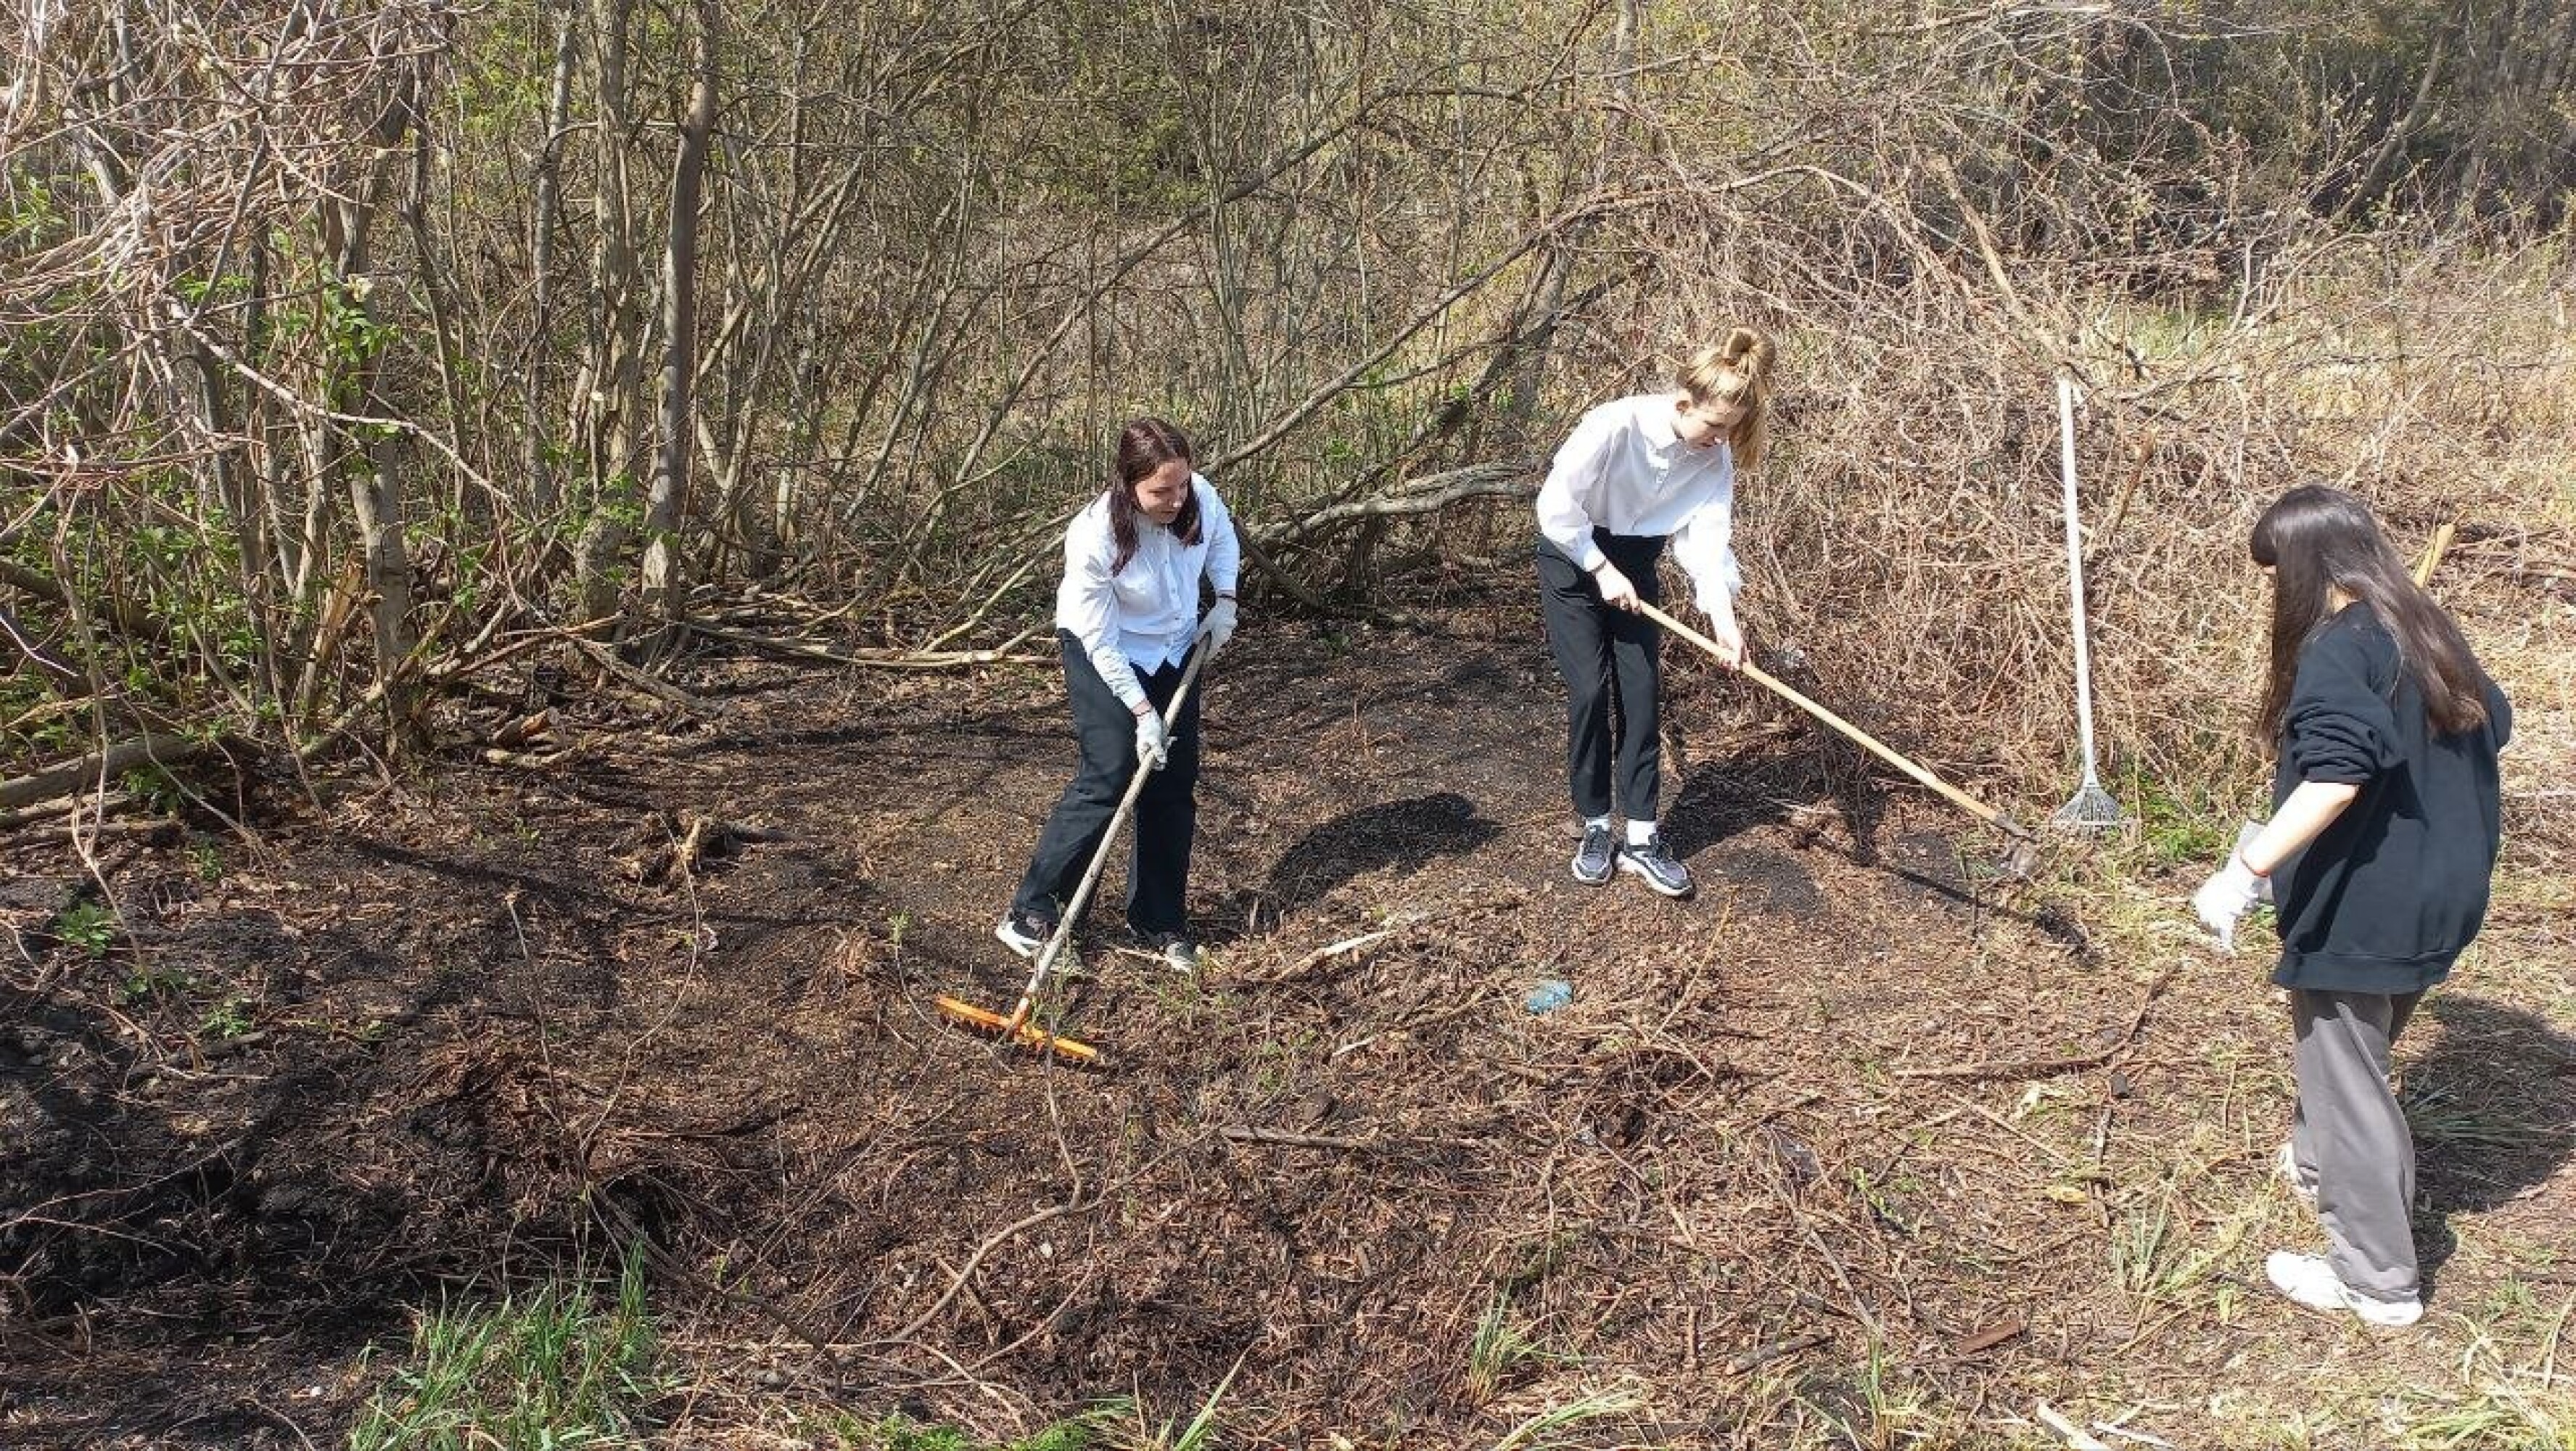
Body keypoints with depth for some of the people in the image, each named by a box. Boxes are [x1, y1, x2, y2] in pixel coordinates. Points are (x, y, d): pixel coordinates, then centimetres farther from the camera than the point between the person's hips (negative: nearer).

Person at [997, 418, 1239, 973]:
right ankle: (1031, 911, -2)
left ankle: (1160, 920, 19)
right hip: (1105, 654, -5)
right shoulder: (1094, 537, -33)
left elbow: (1223, 539, 7)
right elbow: (1101, 641, -24)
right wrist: (1142, 712, -22)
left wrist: (1225, 600, -6)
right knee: (1107, 779, -14)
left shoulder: (1199, 496, -20)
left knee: (1175, 784, 6)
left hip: (1175, 651, 5)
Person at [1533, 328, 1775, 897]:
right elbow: (1556, 505, -26)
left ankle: (1641, 838, 5)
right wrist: (1602, 569, -22)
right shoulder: (1616, 425, -30)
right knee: (1589, 691, -8)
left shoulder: (1715, 456, -15)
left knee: (1643, 692, -2)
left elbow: (1707, 537, -18)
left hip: (1635, 563, 5)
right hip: (1574, 556, -5)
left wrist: (1722, 615, -31)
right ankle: (1596, 829, 7)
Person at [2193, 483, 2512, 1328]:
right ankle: (2323, 1164, 49)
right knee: (2350, 1057, 29)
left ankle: (2377, 1281, 12)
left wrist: (2246, 869, -33)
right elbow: (2493, 725, 22)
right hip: (2433, 902, 9)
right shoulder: (2426, 633, 8)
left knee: (2345, 1082, 3)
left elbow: (2334, 779, -32)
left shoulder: (2337, 650, -19)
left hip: (2359, 910, -9)